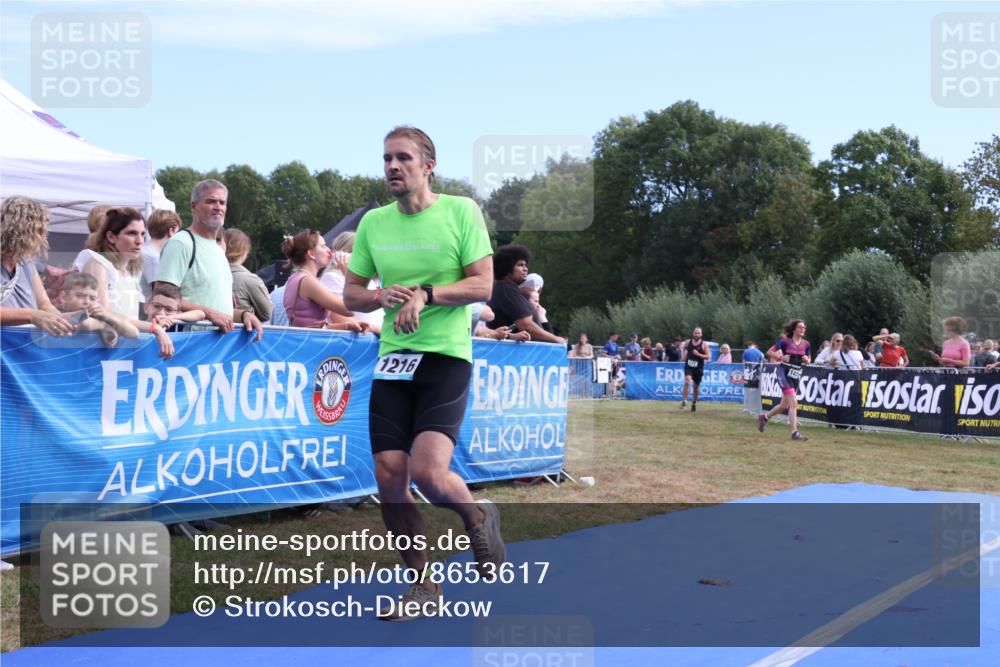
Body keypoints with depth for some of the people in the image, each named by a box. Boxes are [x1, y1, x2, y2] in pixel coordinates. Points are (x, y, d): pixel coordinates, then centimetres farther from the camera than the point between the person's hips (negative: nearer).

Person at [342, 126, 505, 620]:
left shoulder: (460, 210, -2)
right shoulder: (373, 222, 10)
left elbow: (482, 285, -6)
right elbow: (351, 295, 14)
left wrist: (425, 293, -19)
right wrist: (381, 296, -8)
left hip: (446, 356, -5)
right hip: (392, 359, 5)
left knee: (428, 473, -19)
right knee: (389, 478, 0)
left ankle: (477, 517, 17)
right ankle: (422, 586, 19)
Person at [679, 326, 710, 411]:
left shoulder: (704, 344, -3)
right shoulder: (688, 342, 3)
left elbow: (707, 357, -6)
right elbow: (683, 348, 26)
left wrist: (698, 354, -19)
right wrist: (684, 356, 10)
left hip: (698, 368, 0)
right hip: (688, 366, 0)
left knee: (696, 386, 12)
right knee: (687, 381, -25)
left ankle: (694, 403, 31)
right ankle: (684, 401, -26)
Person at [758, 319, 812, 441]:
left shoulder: (806, 344, 5)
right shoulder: (785, 341, -8)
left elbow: (809, 359, 17)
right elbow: (769, 352, -5)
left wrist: (807, 360, -6)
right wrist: (781, 357, -20)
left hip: (797, 375, 6)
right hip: (784, 373, -6)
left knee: (785, 405, 16)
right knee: (793, 403, -16)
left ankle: (764, 417, 39)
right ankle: (795, 432, -15)